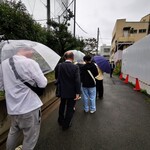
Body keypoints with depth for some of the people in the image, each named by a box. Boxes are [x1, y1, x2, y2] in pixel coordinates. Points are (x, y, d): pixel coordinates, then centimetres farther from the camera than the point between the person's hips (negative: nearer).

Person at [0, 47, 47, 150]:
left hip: (12, 108, 7)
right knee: (30, 137, 12)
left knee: (13, 132, 29)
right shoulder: (30, 63, -15)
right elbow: (43, 83, -11)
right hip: (30, 107, -6)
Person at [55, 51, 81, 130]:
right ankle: (65, 125, 28)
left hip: (62, 90, 4)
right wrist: (78, 93, -15)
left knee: (62, 105, 27)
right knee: (70, 108, 14)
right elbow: (77, 81, -21)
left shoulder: (59, 66, -8)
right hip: (72, 92, -3)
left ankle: (61, 121, 45)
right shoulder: (75, 67, -18)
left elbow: (56, 77, 5)